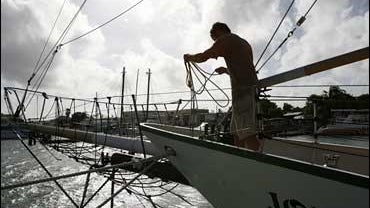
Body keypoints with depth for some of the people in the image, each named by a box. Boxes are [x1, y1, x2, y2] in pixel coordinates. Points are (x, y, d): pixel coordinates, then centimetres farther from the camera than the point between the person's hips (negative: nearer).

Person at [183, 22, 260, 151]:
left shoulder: (226, 39, 3)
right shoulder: (244, 43, 29)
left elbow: (203, 57, -5)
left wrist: (189, 57, 13)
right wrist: (226, 70, 37)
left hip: (242, 90, -9)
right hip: (251, 89, 9)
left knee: (247, 134, -15)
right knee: (237, 133, 8)